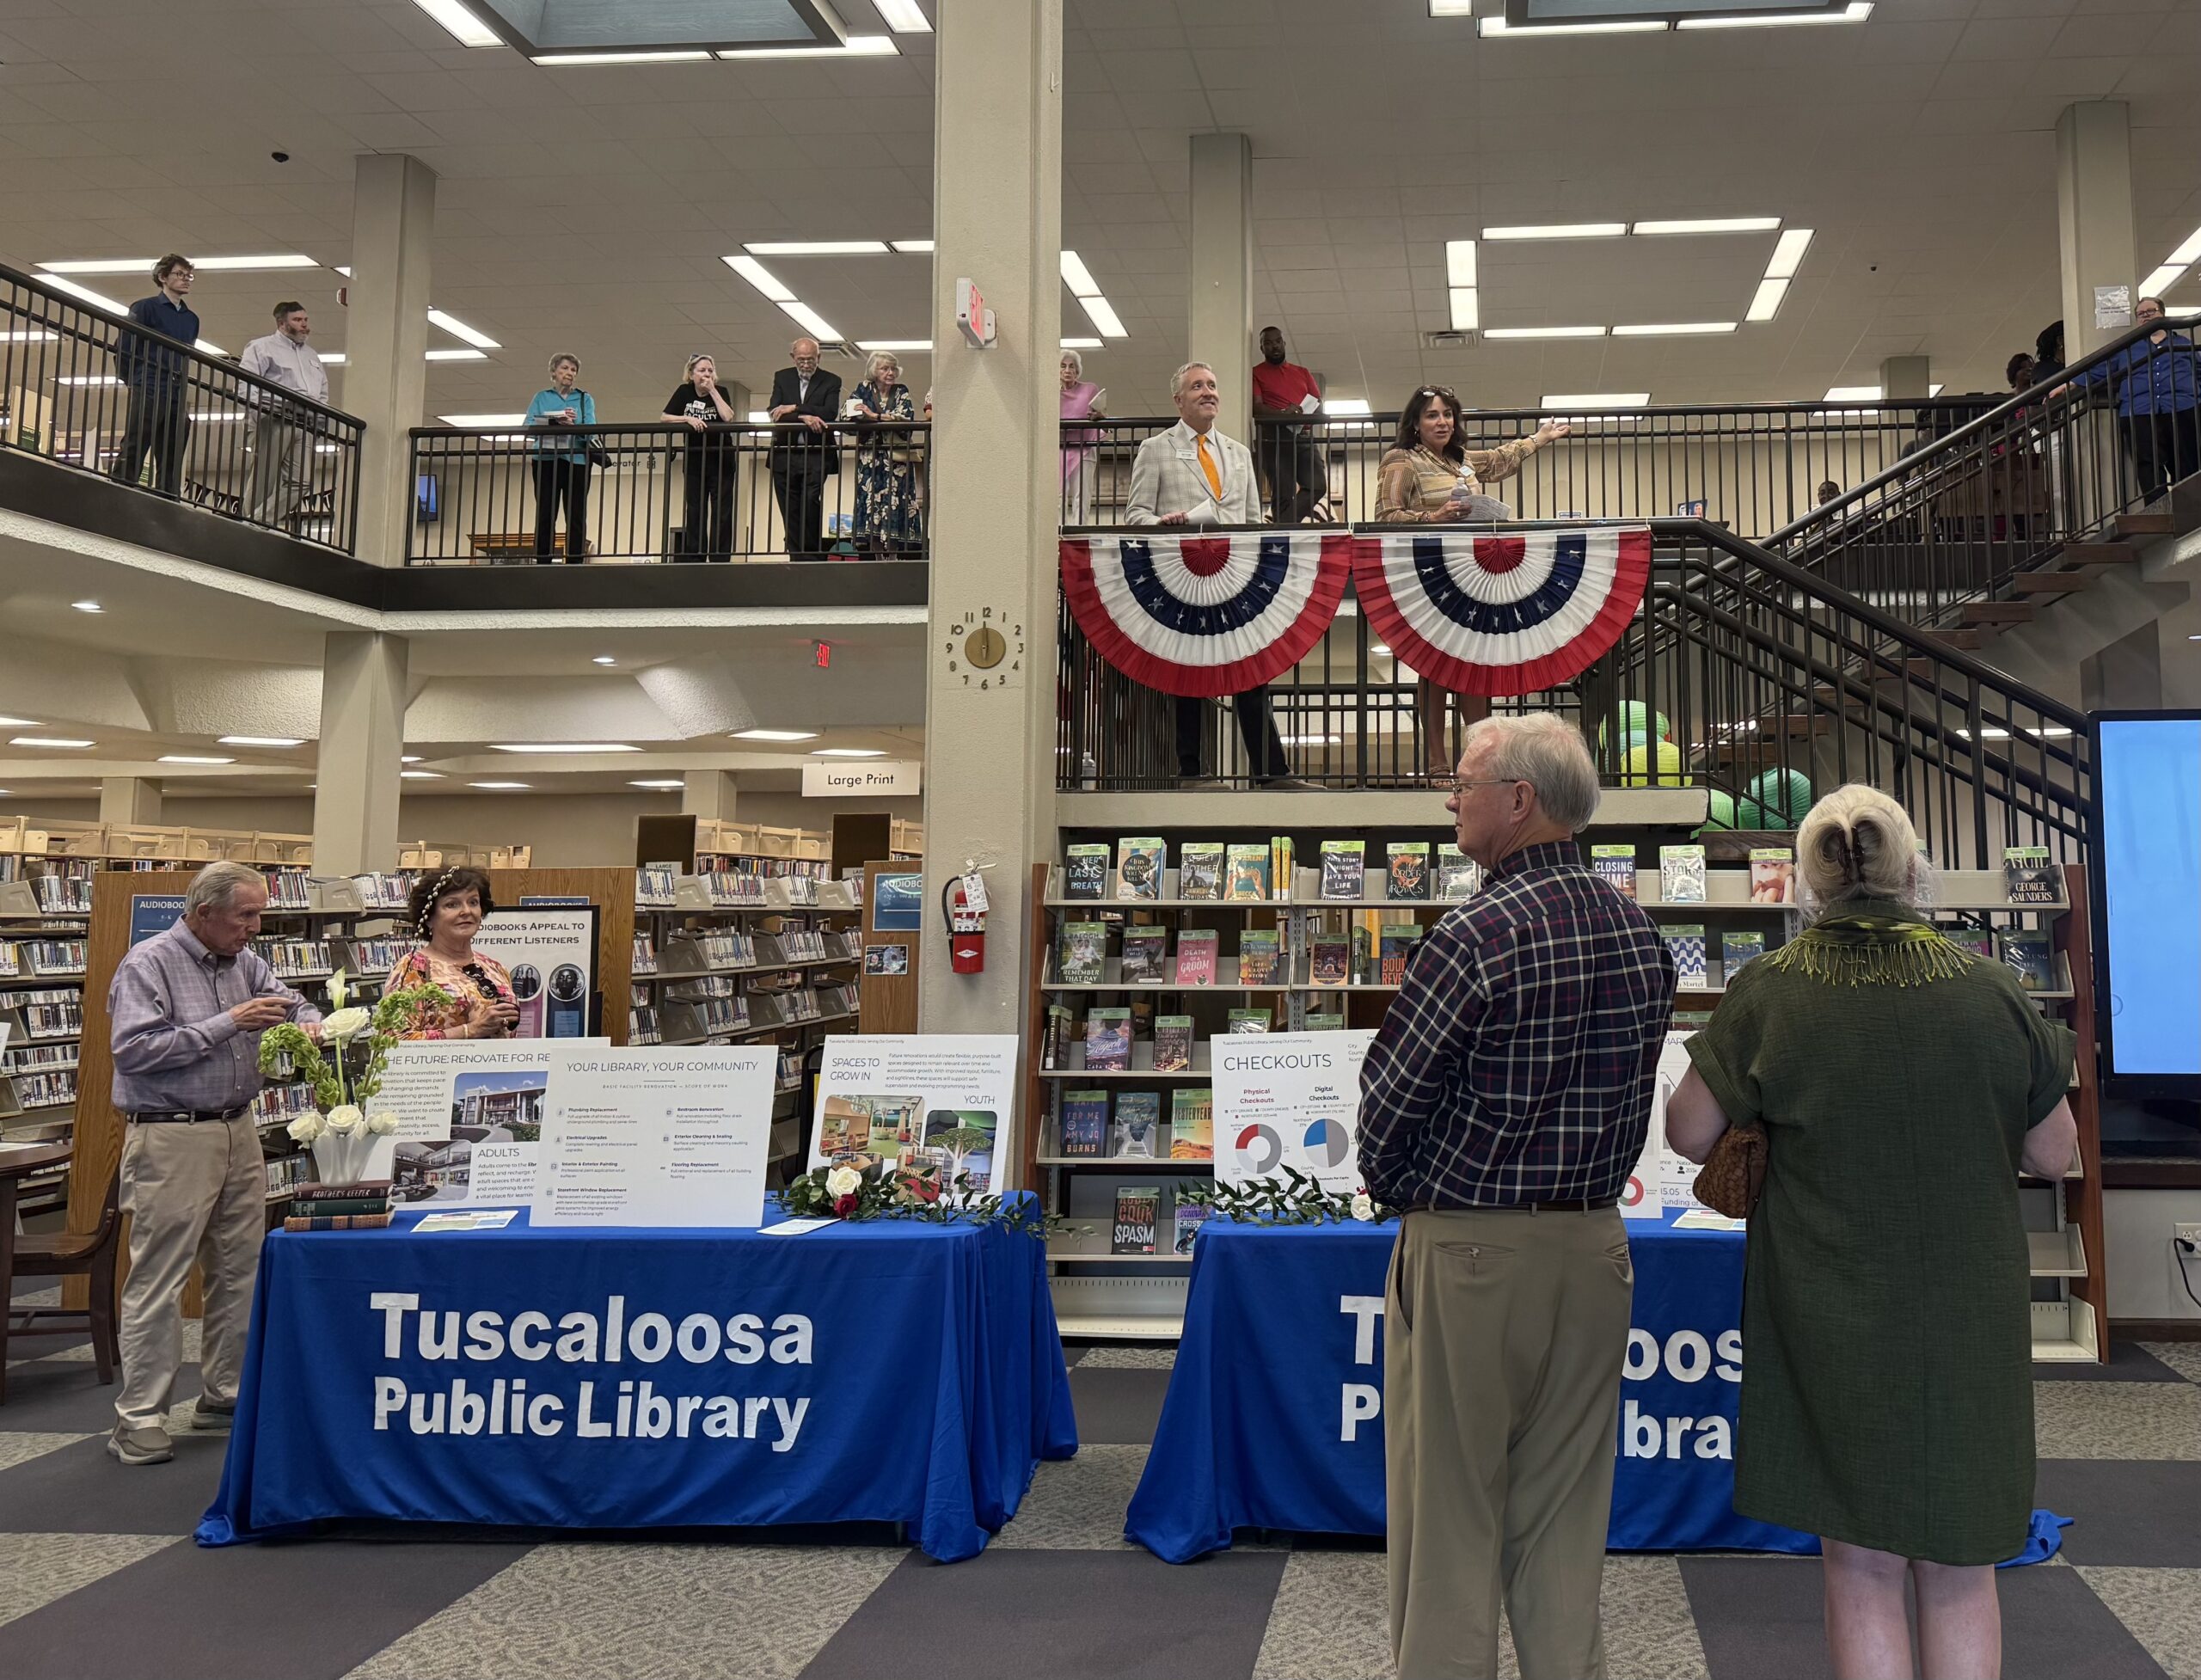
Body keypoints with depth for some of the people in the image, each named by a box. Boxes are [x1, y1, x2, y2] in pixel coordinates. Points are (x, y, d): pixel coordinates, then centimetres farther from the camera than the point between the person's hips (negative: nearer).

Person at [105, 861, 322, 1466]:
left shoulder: (245, 962, 10)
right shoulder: (148, 962, -10)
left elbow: (289, 1003, 15)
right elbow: (133, 1050, -19)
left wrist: (310, 1024, -10)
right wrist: (227, 1024, -21)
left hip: (239, 1131, 8)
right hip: (170, 1139, -7)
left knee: (240, 1270, 12)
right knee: (158, 1280, -4)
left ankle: (226, 1394, 23)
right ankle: (139, 1417, 1)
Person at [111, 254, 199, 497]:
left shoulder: (191, 319, 21)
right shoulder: (146, 307, 3)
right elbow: (124, 349, -1)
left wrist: (182, 388, 14)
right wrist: (135, 382, -3)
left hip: (177, 397, 6)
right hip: (149, 393, -6)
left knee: (171, 466, 4)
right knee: (132, 455, -11)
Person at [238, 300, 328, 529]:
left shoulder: (312, 356, 28)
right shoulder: (262, 347, 7)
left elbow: (323, 392, 32)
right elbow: (247, 383, -4)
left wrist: (319, 417, 15)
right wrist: (264, 408, -20)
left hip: (305, 425, 6)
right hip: (274, 421, -6)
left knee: (301, 481, -10)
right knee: (263, 481, -7)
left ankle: (259, 522, -7)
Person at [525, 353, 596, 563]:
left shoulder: (585, 399, 14)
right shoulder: (541, 398, 15)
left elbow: (591, 430, 0)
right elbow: (529, 426, 2)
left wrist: (572, 425, -20)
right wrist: (556, 421, -15)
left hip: (576, 460, 0)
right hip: (546, 459, 0)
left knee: (576, 517, -4)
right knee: (545, 516, -4)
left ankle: (574, 564, -5)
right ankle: (542, 565, -4)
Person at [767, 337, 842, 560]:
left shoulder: (831, 381, 7)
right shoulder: (782, 378, 12)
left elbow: (830, 413, -10)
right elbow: (775, 414, -2)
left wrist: (794, 408, -14)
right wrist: (805, 418, -17)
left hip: (815, 456, -3)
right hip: (785, 455, 3)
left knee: (810, 502, -18)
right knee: (790, 512, 1)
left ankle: (813, 555, -7)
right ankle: (798, 559, 7)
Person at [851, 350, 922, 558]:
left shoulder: (902, 392, 8)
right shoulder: (863, 390, 10)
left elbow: (906, 420, -8)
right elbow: (847, 414, 0)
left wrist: (875, 416, -13)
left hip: (897, 458, -1)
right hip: (870, 460, 1)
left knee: (894, 506, -10)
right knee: (871, 501, -8)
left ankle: (890, 557, -11)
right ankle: (879, 558, -9)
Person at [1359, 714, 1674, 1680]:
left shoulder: (1480, 936, -18)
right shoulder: (1639, 934, 5)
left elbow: (1390, 1097, -12)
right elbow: (1638, 1096, 12)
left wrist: (1397, 1194, 6)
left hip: (1468, 1252, -7)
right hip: (1595, 1246, 7)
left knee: (1448, 1520, 5)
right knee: (1565, 1523, 15)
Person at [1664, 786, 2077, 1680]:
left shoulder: (1768, 993, -10)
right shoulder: (1992, 992, -6)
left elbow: (1689, 1133, -3)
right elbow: (2054, 1154, 3)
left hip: (1833, 1318, -1)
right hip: (1968, 1321, 1)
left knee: (1861, 1566, 11)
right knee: (1959, 1570, 15)